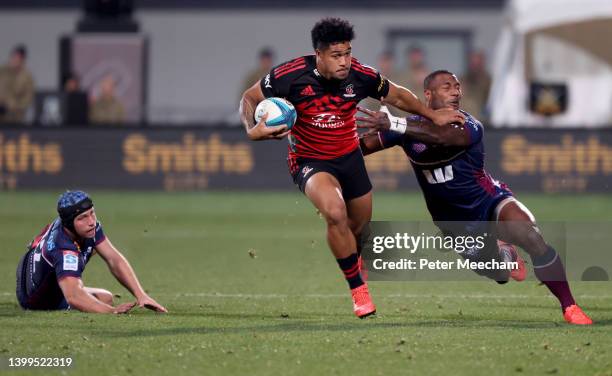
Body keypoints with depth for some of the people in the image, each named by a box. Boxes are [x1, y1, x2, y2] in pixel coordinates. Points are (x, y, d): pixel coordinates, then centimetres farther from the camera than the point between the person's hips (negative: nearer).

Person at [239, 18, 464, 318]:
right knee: (335, 213, -31)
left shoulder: (361, 76, -16)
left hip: (350, 156, 4)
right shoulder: (292, 75, -24)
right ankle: (358, 291, -14)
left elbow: (398, 96, 4)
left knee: (360, 223, 16)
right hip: (309, 161, -4)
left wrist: (434, 116, 10)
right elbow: (249, 98, -9)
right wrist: (252, 130, -28)